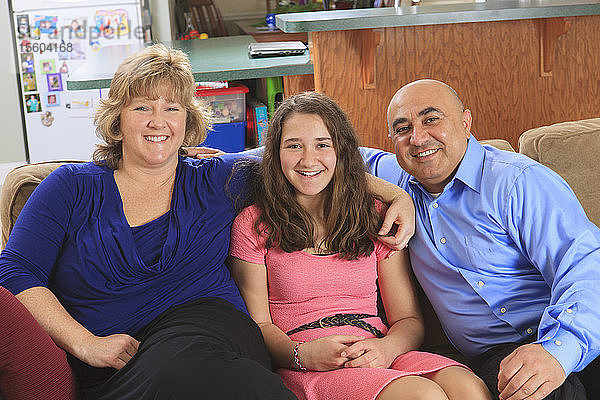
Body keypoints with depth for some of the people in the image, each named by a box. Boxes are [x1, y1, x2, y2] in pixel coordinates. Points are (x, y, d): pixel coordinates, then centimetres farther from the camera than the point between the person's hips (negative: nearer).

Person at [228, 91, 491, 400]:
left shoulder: (375, 216, 14)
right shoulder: (253, 225, 6)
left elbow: (409, 319, 10)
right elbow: (258, 325, 3)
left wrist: (387, 347, -14)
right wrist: (303, 354, -19)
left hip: (380, 358, 4)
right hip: (308, 372, -4)